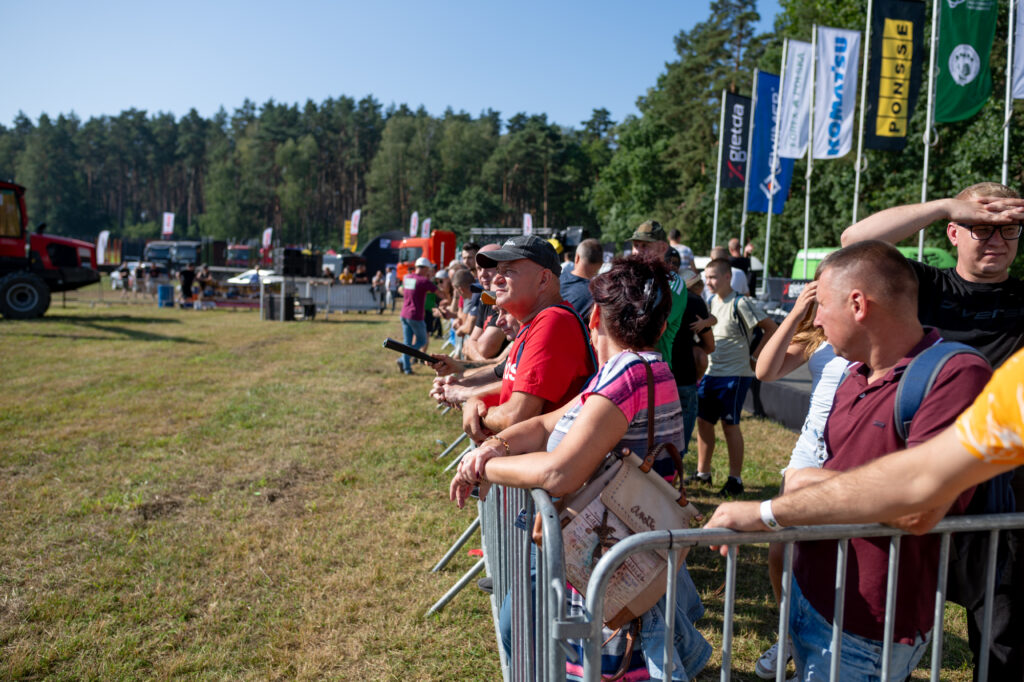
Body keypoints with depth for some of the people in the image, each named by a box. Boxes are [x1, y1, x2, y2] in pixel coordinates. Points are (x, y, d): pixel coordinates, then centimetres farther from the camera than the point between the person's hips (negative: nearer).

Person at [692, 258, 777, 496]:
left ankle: (735, 480, 8)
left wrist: (754, 357, -11)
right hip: (710, 372, 7)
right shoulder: (711, 301, 10)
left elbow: (771, 328, -13)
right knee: (703, 421, 8)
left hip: (735, 374, -7)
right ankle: (703, 473, 21)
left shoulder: (740, 303, -13)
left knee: (730, 424, -3)